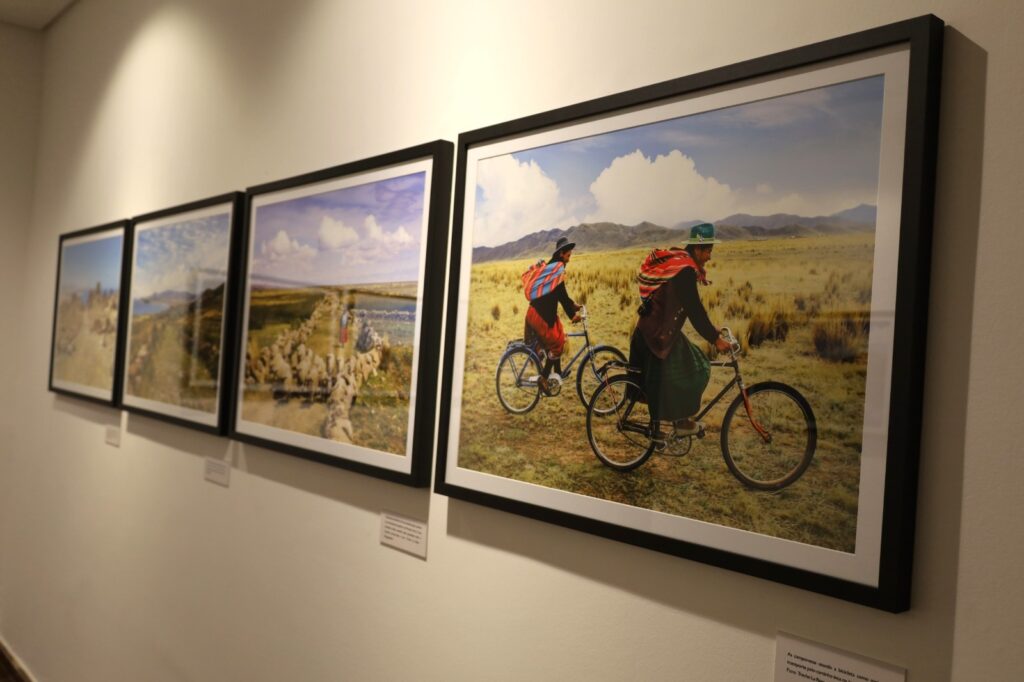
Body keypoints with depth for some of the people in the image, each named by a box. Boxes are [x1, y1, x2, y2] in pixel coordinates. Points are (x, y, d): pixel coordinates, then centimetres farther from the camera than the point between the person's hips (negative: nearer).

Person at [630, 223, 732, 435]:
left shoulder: (677, 261, 12)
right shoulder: (685, 270, -20)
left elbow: (693, 305, 18)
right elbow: (694, 310, -22)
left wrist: (711, 329, 18)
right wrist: (715, 339, -16)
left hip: (649, 328, 10)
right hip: (660, 333, -10)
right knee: (694, 371, -2)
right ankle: (681, 421, 6)